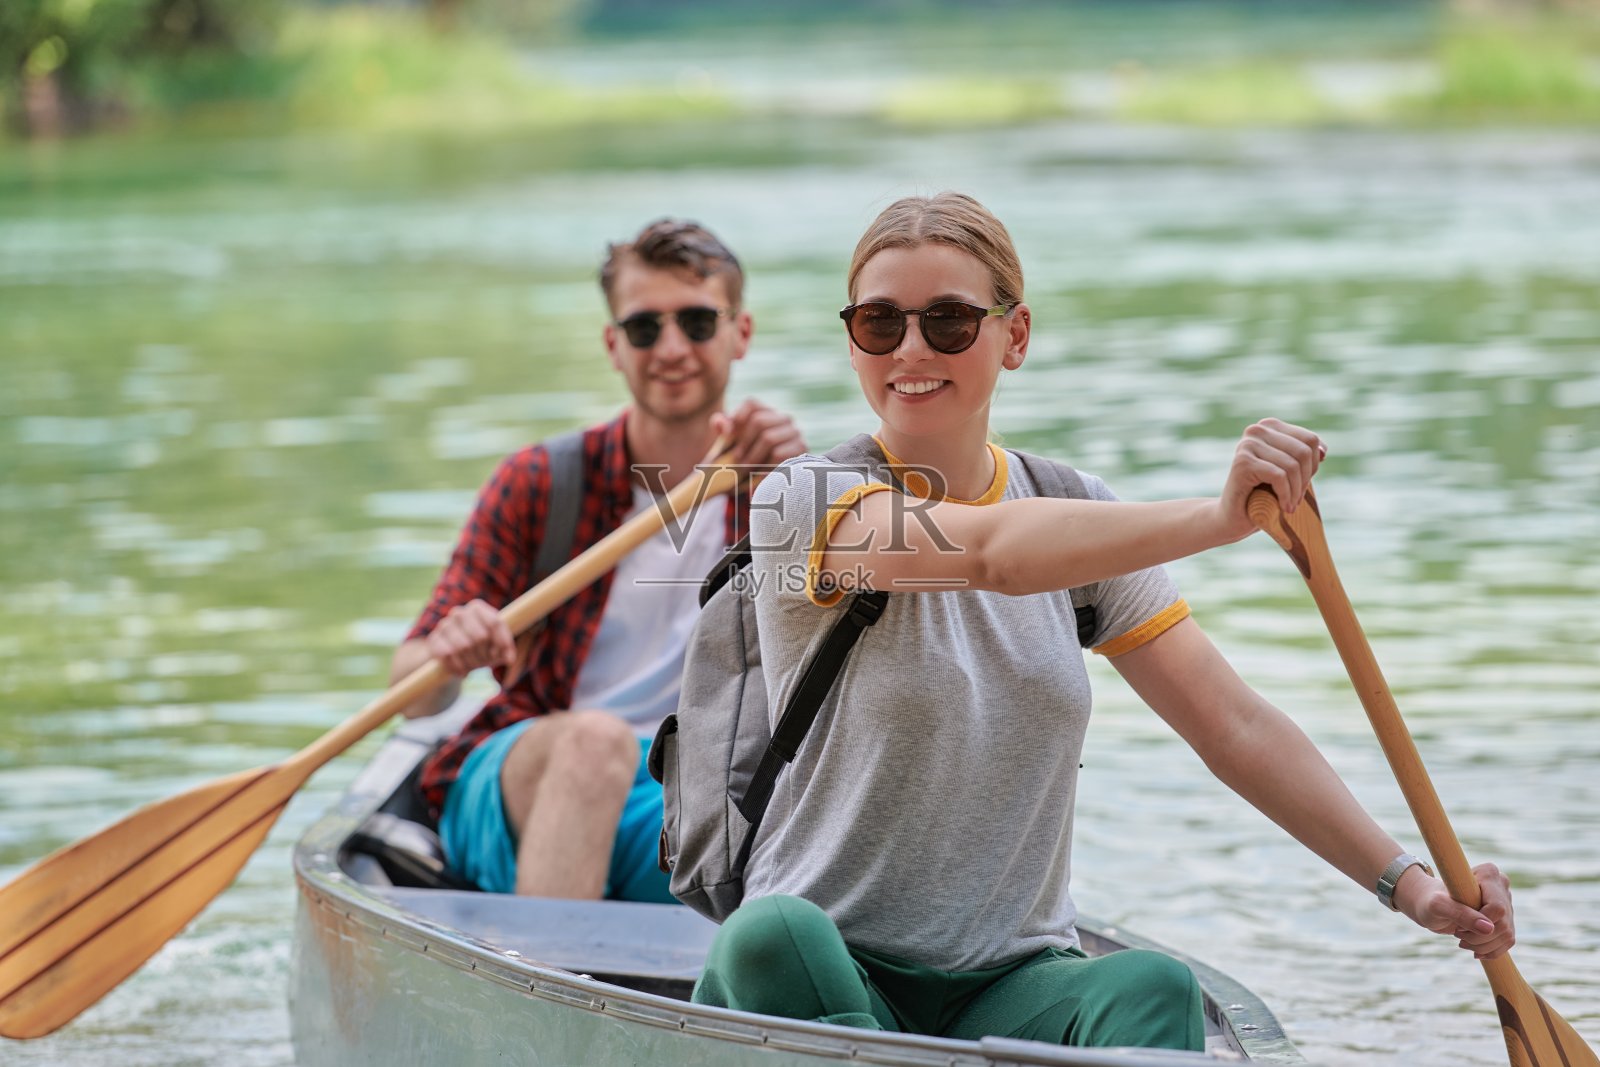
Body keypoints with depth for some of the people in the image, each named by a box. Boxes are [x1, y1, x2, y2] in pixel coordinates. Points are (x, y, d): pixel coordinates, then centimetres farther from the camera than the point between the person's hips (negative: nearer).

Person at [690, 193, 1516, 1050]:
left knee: (1151, 987, -30)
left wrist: (1407, 883, -6)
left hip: (1012, 985, 3)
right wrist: (1215, 520, -38)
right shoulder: (803, 502, -5)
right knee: (774, 935, -38)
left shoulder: (1077, 516, 10)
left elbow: (1233, 728, 6)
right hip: (819, 978, -3)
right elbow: (990, 552, -26)